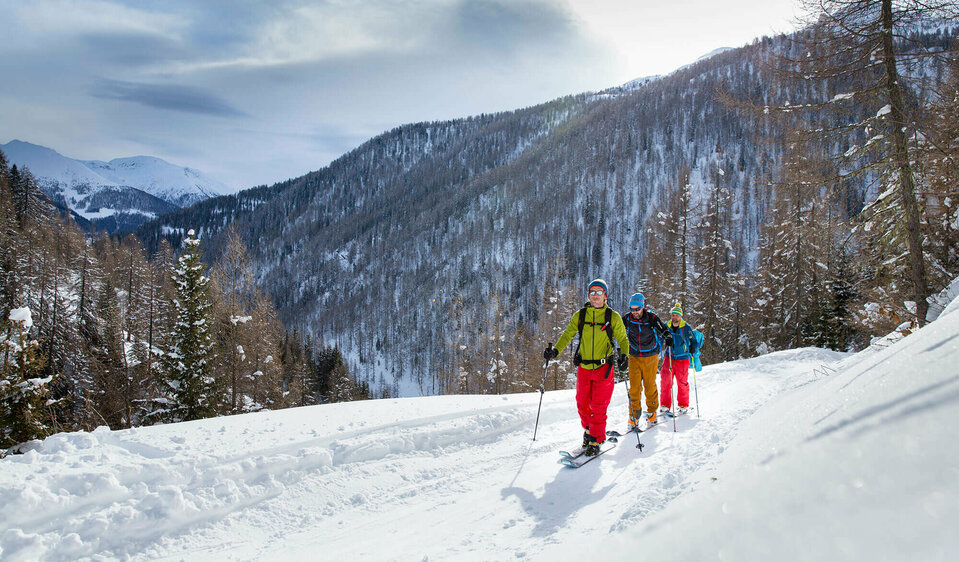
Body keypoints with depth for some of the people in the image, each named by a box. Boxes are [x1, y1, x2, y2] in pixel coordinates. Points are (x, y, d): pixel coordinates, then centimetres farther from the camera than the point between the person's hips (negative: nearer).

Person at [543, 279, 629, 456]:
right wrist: (555, 351, -4)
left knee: (598, 406, -5)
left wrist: (624, 355, -13)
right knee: (582, 404, 7)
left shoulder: (613, 317, -1)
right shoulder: (580, 315, 4)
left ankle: (596, 441, 6)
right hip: (584, 368, 3)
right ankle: (589, 430, 32)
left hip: (604, 368, -3)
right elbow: (567, 335, 10)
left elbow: (622, 339, 6)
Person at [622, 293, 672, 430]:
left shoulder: (651, 318, -12)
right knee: (634, 387, -3)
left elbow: (664, 330, -13)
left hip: (650, 357, -1)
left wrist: (668, 337, -32)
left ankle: (652, 413, 26)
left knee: (650, 386, 6)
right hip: (634, 357, 2)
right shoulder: (627, 319, -6)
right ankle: (634, 416, 6)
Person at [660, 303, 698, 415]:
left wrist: (693, 348, -9)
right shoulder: (666, 327, 3)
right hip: (669, 357, 2)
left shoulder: (687, 328, -5)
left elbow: (694, 340, 7)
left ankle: (683, 405, 19)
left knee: (682, 382, 3)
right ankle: (665, 405, 8)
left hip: (682, 358, -2)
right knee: (665, 380, -3)